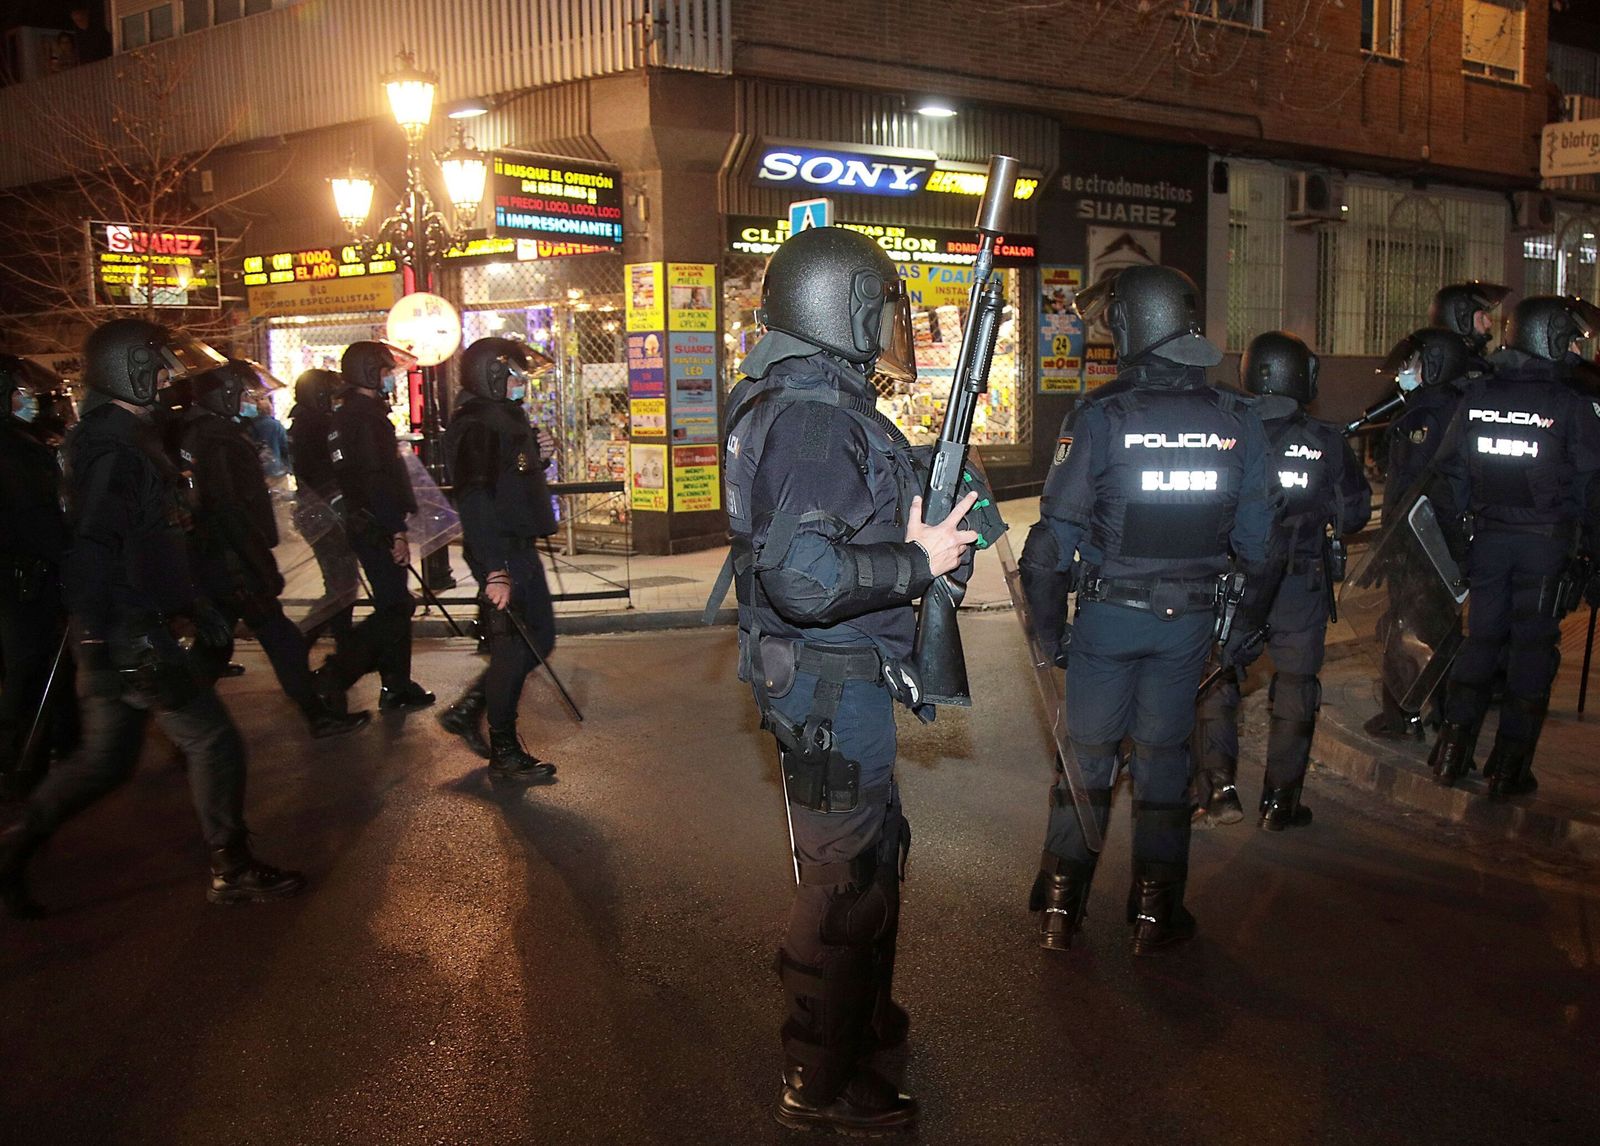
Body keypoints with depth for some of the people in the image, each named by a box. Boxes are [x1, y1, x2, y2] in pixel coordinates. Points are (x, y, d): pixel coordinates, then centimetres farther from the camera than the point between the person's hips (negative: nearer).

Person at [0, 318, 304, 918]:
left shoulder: (125, 436, 16)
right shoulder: (113, 447, -17)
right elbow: (93, 551, -24)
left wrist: (194, 604, 26)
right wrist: (101, 644, -27)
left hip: (129, 628, 10)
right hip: (128, 635, -10)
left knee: (105, 758, 17)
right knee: (213, 741, -2)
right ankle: (232, 870, 9)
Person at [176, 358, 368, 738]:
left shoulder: (193, 434, 12)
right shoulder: (220, 441, -17)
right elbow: (231, 513, -23)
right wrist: (265, 568, -21)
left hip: (207, 561, 10)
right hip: (232, 562, -10)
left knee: (212, 645, 17)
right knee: (282, 642, -3)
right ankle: (318, 715, 3)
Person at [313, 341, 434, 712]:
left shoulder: (342, 417, 17)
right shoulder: (367, 416, -16)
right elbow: (379, 479, -23)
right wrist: (397, 531, -22)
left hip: (360, 524, 11)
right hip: (377, 526, -11)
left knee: (394, 604, 15)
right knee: (394, 608, -7)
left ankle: (397, 687, 20)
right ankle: (331, 677, -8)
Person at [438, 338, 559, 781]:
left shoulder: (507, 417, 15)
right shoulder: (475, 426, -17)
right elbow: (474, 502, -24)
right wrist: (495, 571, -28)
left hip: (521, 547, 10)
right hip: (501, 553, -10)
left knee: (538, 639, 15)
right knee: (514, 646, -3)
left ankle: (467, 710, 25)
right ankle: (504, 752, 10)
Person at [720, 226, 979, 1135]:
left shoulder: (825, 404, 11)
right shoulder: (811, 419, -23)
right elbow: (802, 576, -31)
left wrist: (924, 535, 5)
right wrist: (917, 563, -20)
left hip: (846, 675, 11)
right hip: (829, 683, -11)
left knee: (877, 851, 25)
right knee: (847, 878, 3)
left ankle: (859, 1016, 45)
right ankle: (820, 1083, 20)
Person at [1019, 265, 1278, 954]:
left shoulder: (1099, 418, -13)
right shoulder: (1238, 423, -1)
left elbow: (1053, 540, -14)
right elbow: (1260, 546, 2)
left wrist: (1048, 630, -3)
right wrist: (1243, 633, 13)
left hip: (1107, 617, -2)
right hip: (1189, 621, 3)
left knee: (1088, 753, 10)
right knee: (1163, 755, 14)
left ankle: (1061, 907, 18)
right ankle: (1155, 912, 22)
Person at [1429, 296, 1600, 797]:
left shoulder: (1478, 395, 2)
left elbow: (1451, 469, 5)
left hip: (1489, 536, 3)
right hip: (1547, 543, -3)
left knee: (1481, 638, 13)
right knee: (1533, 646, 4)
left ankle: (1452, 752, 12)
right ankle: (1509, 768, 7)